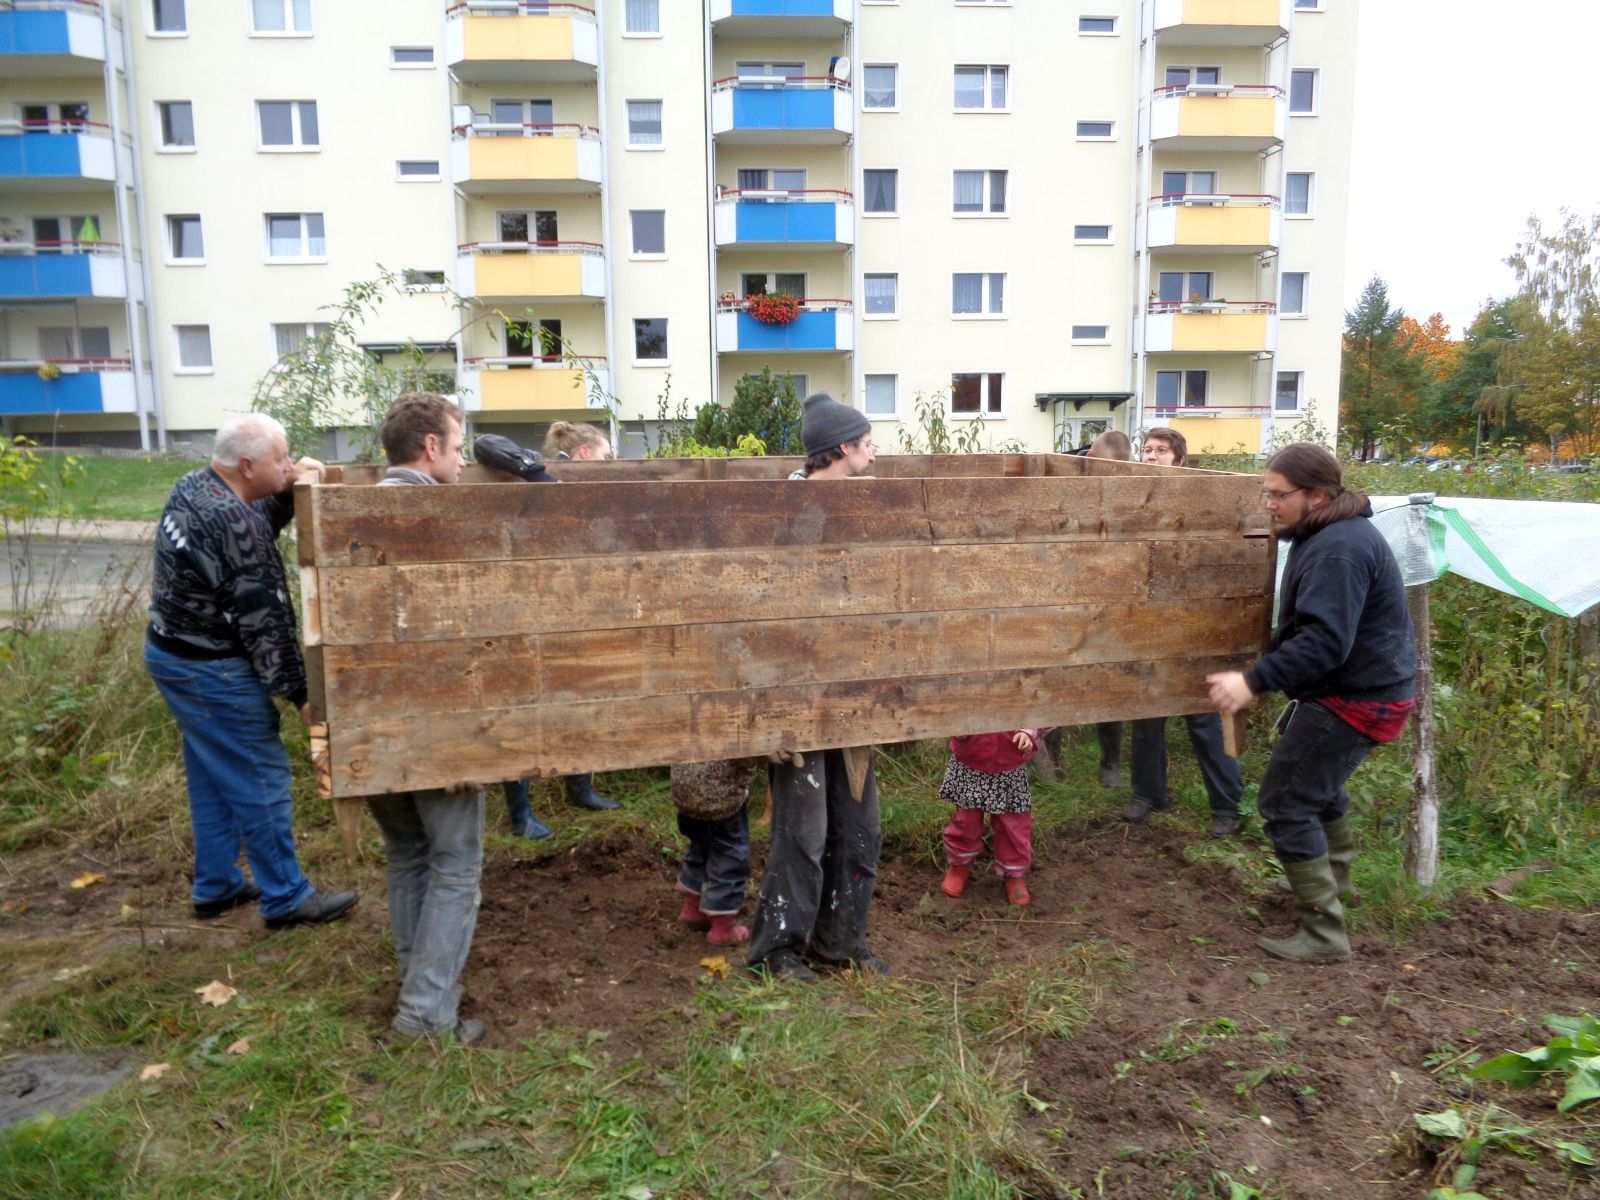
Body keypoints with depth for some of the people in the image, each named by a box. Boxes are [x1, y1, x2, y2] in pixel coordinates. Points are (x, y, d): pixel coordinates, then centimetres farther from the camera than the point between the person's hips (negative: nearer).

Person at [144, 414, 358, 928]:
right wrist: (298, 690, -16)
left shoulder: (194, 486, 2)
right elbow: (263, 618, -23)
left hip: (170, 651, 10)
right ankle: (286, 898, 12)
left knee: (212, 778, 19)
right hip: (212, 670, -10)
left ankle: (216, 887, 31)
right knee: (261, 780, 1)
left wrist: (287, 493, -1)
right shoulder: (234, 524, -26)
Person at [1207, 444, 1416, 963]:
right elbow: (1308, 625, 18)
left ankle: (1322, 934, 1)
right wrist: (1265, 671, 20)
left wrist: (1254, 681, -38)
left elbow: (1324, 642, -35)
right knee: (1317, 783, 29)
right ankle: (1333, 879, 50)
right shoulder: (1324, 535, 8)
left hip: (1356, 697, -11)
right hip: (1353, 686, 11)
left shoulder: (1338, 550, -26)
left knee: (1285, 803, -8)